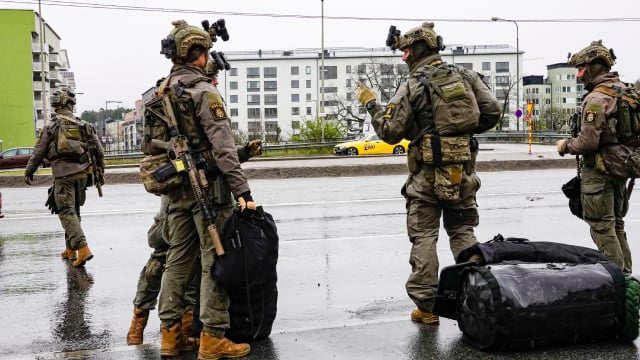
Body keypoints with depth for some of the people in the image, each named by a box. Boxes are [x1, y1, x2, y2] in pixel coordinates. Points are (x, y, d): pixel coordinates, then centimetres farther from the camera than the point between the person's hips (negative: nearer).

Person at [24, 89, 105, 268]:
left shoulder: (51, 127, -1)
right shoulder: (85, 125, 8)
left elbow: (38, 152, 2)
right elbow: (98, 150, 9)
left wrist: (28, 172, 16)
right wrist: (100, 172, 20)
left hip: (63, 174, -4)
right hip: (82, 173, 4)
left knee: (67, 212, -5)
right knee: (74, 211, 17)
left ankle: (82, 248, -20)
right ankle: (70, 249, 24)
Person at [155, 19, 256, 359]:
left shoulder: (162, 92, 11)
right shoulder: (204, 92, -13)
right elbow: (223, 147, -19)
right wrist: (242, 190, -19)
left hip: (176, 188, 8)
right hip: (208, 187, -8)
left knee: (177, 258, 12)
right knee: (214, 260, -2)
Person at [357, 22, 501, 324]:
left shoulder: (412, 86, -8)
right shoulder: (466, 77, 6)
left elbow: (390, 132, -9)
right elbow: (492, 112, 2)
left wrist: (371, 104, 4)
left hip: (427, 174, -4)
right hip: (462, 172, 4)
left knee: (424, 237, 3)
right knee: (463, 232, 15)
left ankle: (426, 305, 5)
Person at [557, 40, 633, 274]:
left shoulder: (597, 99, -20)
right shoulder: (624, 90, 8)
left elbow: (588, 142, -24)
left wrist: (565, 146, -7)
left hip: (600, 169, -9)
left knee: (602, 226, -2)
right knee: (616, 223, 19)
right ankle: (625, 272, 27)